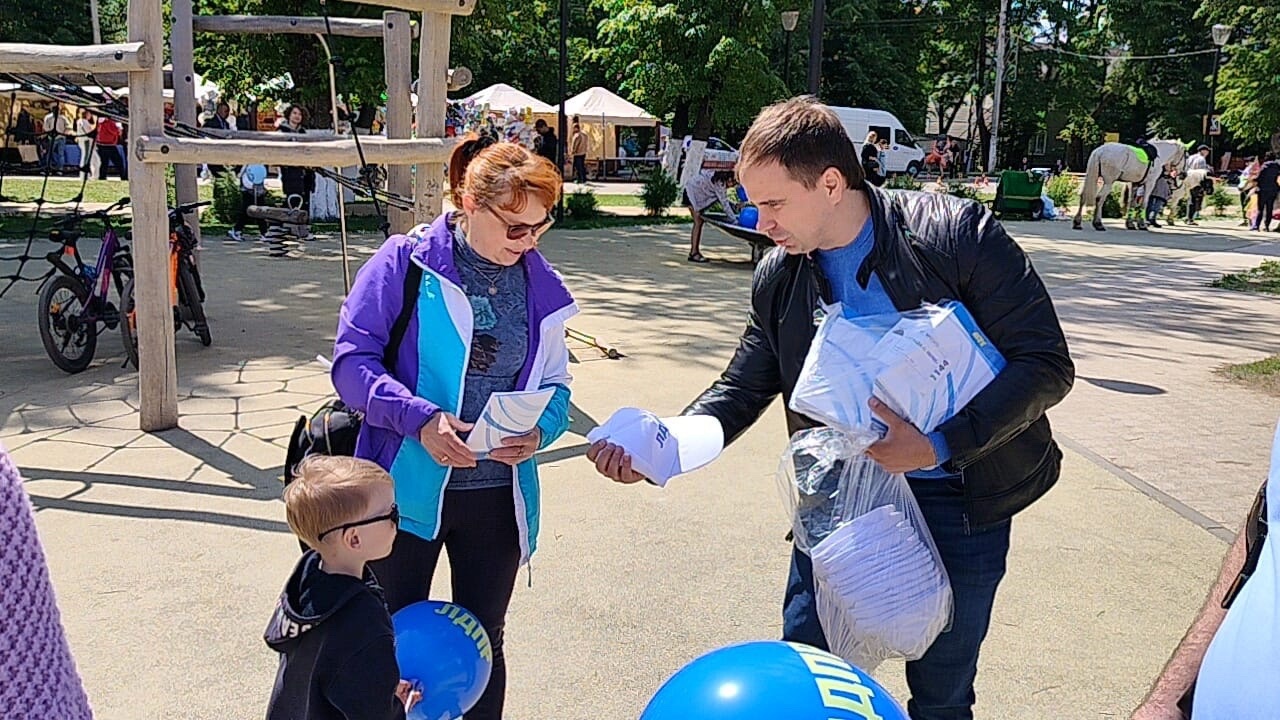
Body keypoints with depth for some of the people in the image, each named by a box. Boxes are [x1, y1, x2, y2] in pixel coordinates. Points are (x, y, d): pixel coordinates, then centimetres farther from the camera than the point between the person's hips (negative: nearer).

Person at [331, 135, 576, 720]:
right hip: (409, 489, -3)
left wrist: (539, 431, -15)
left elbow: (554, 386, 7)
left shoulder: (542, 288, 1)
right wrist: (421, 419, -28)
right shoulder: (404, 263, -11)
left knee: (483, 643, 19)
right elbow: (352, 361, -13)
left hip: (498, 496, 3)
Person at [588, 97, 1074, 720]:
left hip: (958, 499, -3)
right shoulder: (778, 278, -3)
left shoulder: (957, 233, -17)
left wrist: (939, 446, -25)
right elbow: (742, 389, 5)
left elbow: (1046, 363, -16)